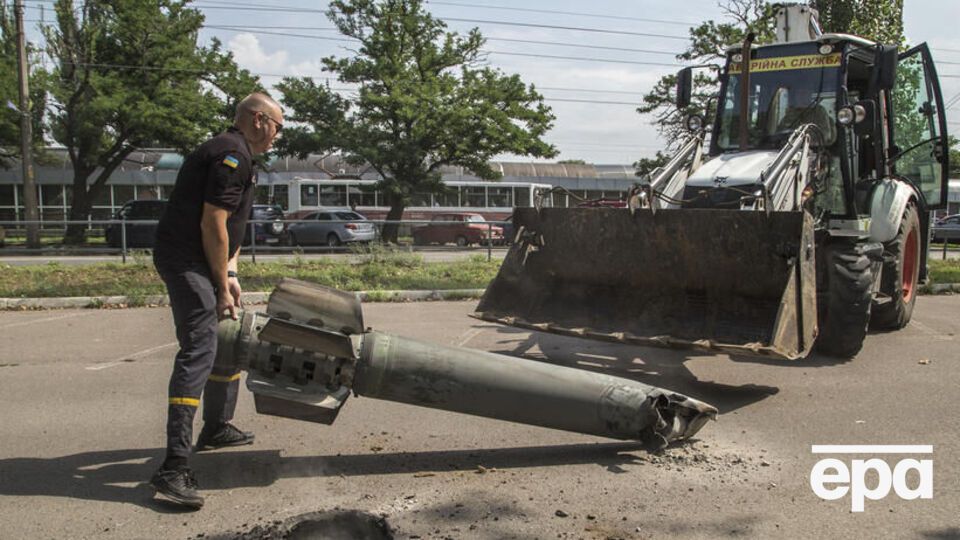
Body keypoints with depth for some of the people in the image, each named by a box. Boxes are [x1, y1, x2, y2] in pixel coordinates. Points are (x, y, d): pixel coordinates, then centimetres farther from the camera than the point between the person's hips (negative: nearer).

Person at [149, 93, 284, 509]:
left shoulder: (233, 153, 20)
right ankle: (173, 468, -21)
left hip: (199, 261, 11)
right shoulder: (232, 154, -14)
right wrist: (222, 287, -15)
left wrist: (231, 275, 10)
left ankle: (216, 429, 35)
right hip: (186, 261, -11)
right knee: (198, 351, -18)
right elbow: (212, 224, -20)